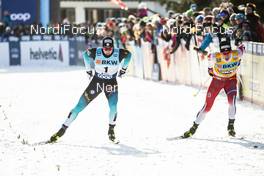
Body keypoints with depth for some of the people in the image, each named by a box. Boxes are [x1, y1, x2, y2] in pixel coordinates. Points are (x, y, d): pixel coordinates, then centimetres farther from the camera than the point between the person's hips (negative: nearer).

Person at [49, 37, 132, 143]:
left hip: (111, 83, 0)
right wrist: (88, 70, 10)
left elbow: (129, 54, 5)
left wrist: (123, 68, 12)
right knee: (79, 106, -3)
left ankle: (111, 131, 1)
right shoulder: (96, 52, -18)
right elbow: (85, 54, 5)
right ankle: (63, 129, 4)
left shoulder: (119, 53, -18)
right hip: (96, 82, 0)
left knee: (113, 107, -23)